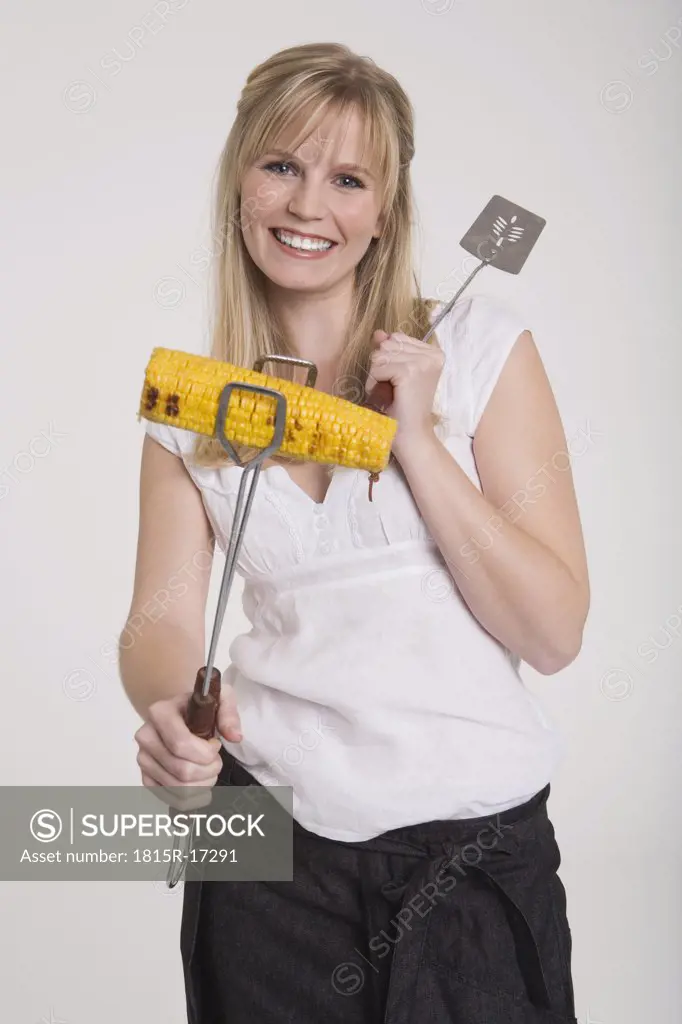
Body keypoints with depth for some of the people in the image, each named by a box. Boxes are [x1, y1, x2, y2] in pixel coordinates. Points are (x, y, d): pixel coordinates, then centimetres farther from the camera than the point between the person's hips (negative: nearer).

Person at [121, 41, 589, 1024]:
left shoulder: (482, 344, -6)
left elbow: (554, 634, -9)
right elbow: (162, 624, -5)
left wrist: (416, 437, -16)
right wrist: (169, 715, -27)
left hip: (478, 844, -1)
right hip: (269, 842, 2)